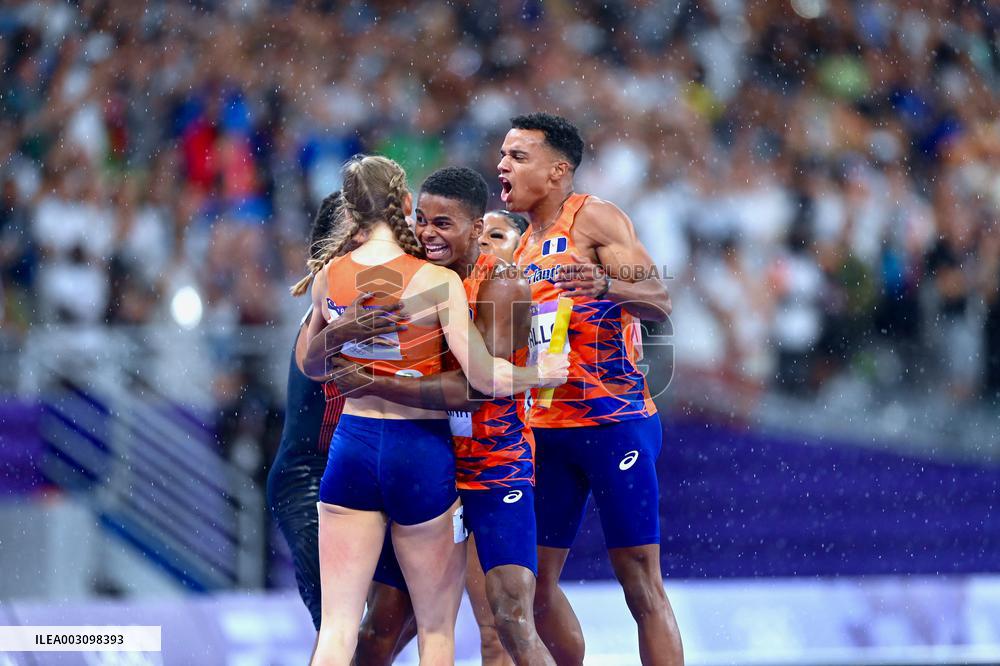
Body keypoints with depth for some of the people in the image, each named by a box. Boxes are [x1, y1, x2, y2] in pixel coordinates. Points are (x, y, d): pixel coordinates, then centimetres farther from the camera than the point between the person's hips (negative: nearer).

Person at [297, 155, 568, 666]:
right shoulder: (437, 282, -13)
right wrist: (542, 373, 2)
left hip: (352, 442, 3)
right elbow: (485, 378, -16)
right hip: (421, 450, -3)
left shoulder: (329, 276, 0)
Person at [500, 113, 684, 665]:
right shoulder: (522, 248, 17)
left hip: (613, 420, -8)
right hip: (547, 428, 8)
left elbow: (660, 302, -16)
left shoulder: (594, 218, -6)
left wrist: (606, 285, -34)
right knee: (536, 580, 5)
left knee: (640, 581, -8)